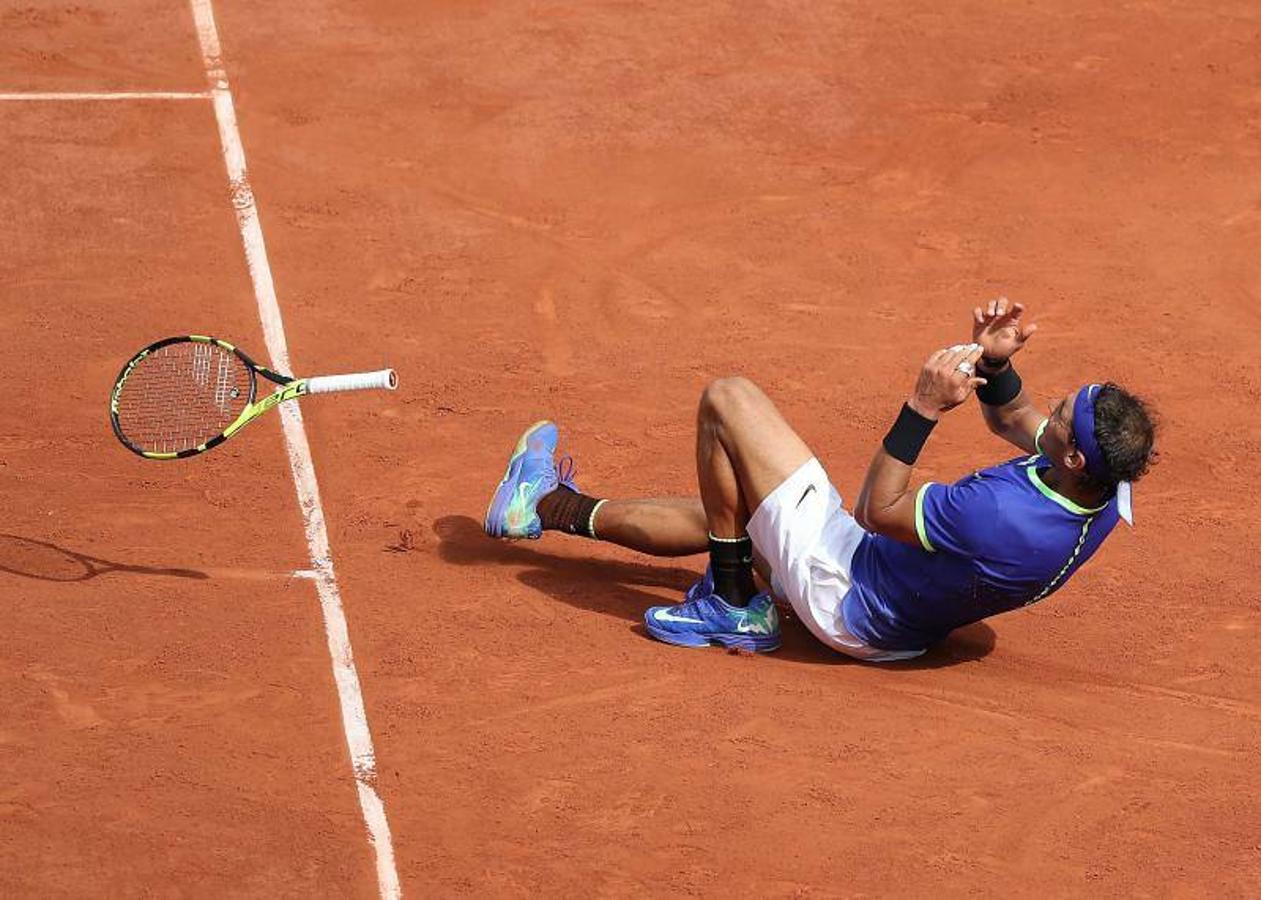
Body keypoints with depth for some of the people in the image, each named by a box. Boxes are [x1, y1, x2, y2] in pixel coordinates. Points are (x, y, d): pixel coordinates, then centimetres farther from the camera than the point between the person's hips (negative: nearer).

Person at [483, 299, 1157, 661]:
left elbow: (879, 509, -22)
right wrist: (994, 362, -12)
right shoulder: (1107, 491, -14)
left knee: (727, 400, -3)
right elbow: (1009, 417, 6)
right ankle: (557, 509, 47)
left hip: (845, 596, -8)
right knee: (721, 513, 28)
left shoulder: (999, 517, -39)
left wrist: (923, 408, -23)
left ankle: (733, 601, 11)